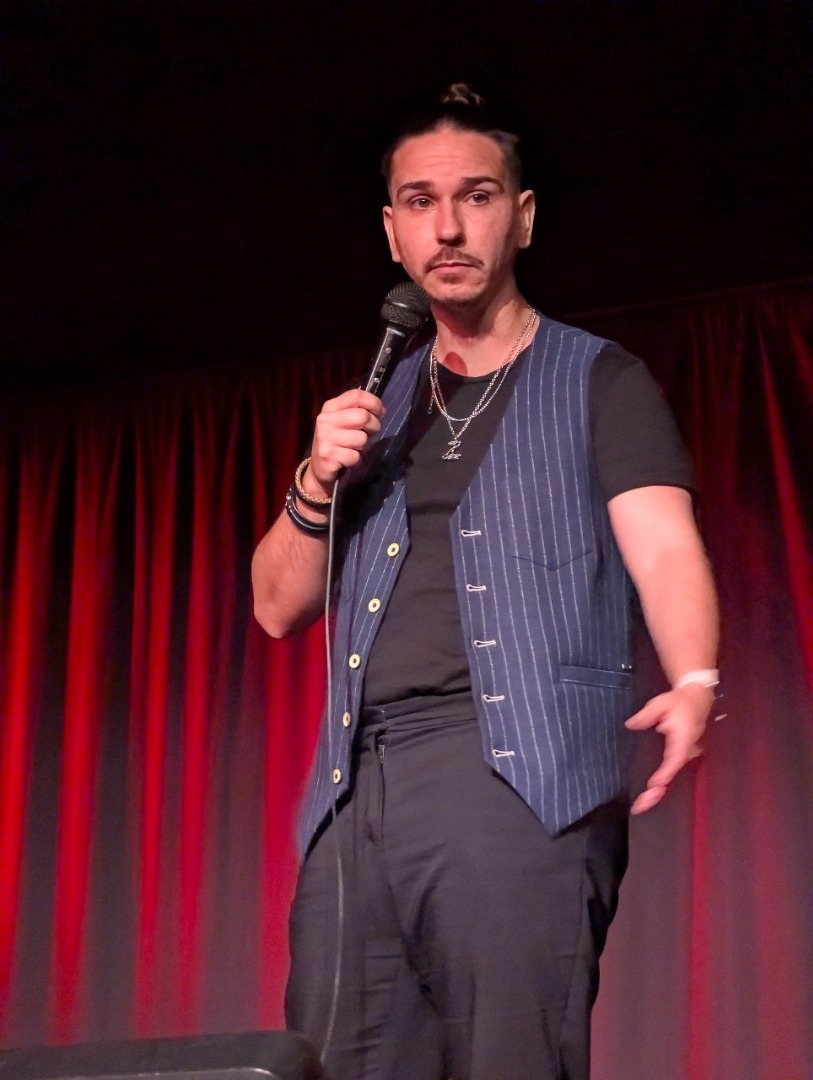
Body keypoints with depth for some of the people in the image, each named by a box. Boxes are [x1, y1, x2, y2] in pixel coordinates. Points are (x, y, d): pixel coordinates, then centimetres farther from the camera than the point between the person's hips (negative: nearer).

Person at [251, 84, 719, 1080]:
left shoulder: (598, 383, 9)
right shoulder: (379, 407, 23)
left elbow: (663, 548, -7)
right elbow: (278, 607, 21)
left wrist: (693, 681, -28)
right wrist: (317, 484, 1)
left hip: (517, 765, -4)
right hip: (359, 783, 5)